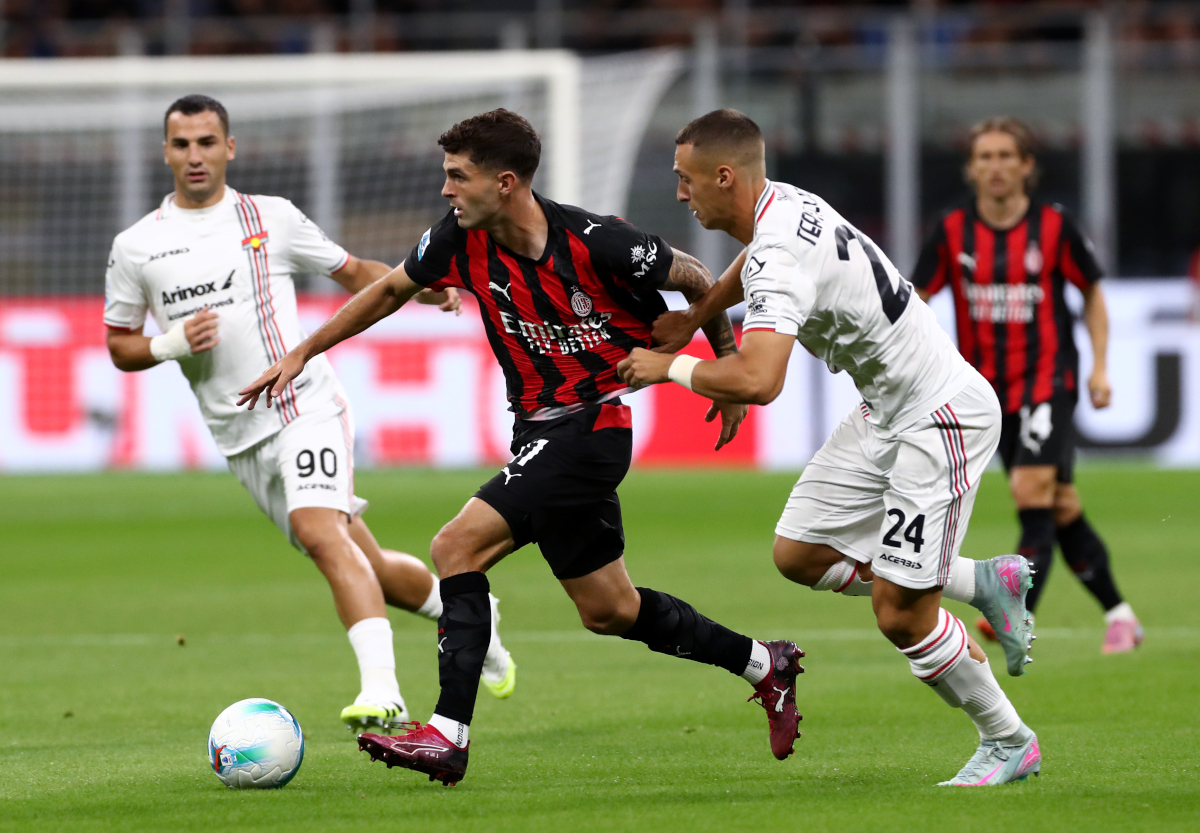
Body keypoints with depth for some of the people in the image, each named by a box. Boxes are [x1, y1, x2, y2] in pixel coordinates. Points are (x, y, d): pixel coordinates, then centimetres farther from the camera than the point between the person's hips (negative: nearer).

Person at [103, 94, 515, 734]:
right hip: (240, 438, 3)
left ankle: (381, 692, -35)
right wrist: (171, 344, -8)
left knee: (319, 532, -28)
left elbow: (353, 272, 14)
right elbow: (120, 346, 14)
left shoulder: (272, 219, 4)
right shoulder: (135, 248, 8)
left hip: (305, 406, -3)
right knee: (364, 567, 7)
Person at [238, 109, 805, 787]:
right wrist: (301, 354, 12)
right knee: (608, 610, 15)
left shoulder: (595, 243, -21)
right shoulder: (461, 240, -5)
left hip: (592, 421, -8)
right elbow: (390, 291, 13)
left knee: (459, 547, -19)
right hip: (540, 430, 8)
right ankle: (765, 666, 33)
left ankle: (448, 734, -20)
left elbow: (694, 278, -6)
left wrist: (730, 368, 5)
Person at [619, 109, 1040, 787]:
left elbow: (758, 381, -41)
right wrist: (695, 316, 26)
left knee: (900, 616, -7)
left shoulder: (781, 259, -28)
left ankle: (1009, 742, 14)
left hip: (941, 418, -10)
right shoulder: (780, 201, 2)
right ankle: (988, 583, 20)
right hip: (885, 413, 10)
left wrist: (673, 367, -24)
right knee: (799, 555, 9)